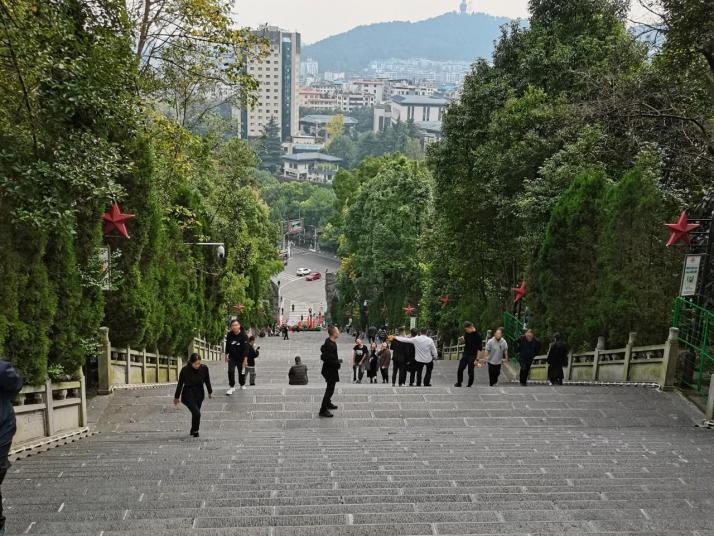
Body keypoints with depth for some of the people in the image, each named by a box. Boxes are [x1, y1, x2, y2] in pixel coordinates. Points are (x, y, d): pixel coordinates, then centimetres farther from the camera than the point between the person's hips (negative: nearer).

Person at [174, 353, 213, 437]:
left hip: (199, 393, 4)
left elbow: (207, 381, 4)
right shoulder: (185, 370, -19)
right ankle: (195, 430, 8)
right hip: (188, 394, -3)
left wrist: (210, 392, 15)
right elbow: (180, 384, -7)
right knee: (197, 413, -16)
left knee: (195, 413, 15)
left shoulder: (204, 368, -13)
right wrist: (176, 397, 2)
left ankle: (193, 430, 37)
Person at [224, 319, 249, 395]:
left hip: (241, 357, -2)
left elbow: (245, 348, -19)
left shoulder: (244, 336, -18)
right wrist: (226, 355, 11)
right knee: (231, 371, -10)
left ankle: (242, 384, 36)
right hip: (232, 357, 2)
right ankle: (232, 387, 1)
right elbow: (227, 346, 6)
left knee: (241, 372, 12)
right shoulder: (229, 335, -7)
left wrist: (245, 359, -23)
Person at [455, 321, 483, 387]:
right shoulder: (466, 333, 2)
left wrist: (477, 359, -16)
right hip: (465, 354, 6)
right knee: (460, 369, 7)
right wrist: (461, 339, -7)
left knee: (470, 372, 1)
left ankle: (469, 385, 15)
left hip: (472, 356, -5)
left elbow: (479, 349, -13)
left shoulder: (478, 336, -15)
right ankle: (459, 383, 22)